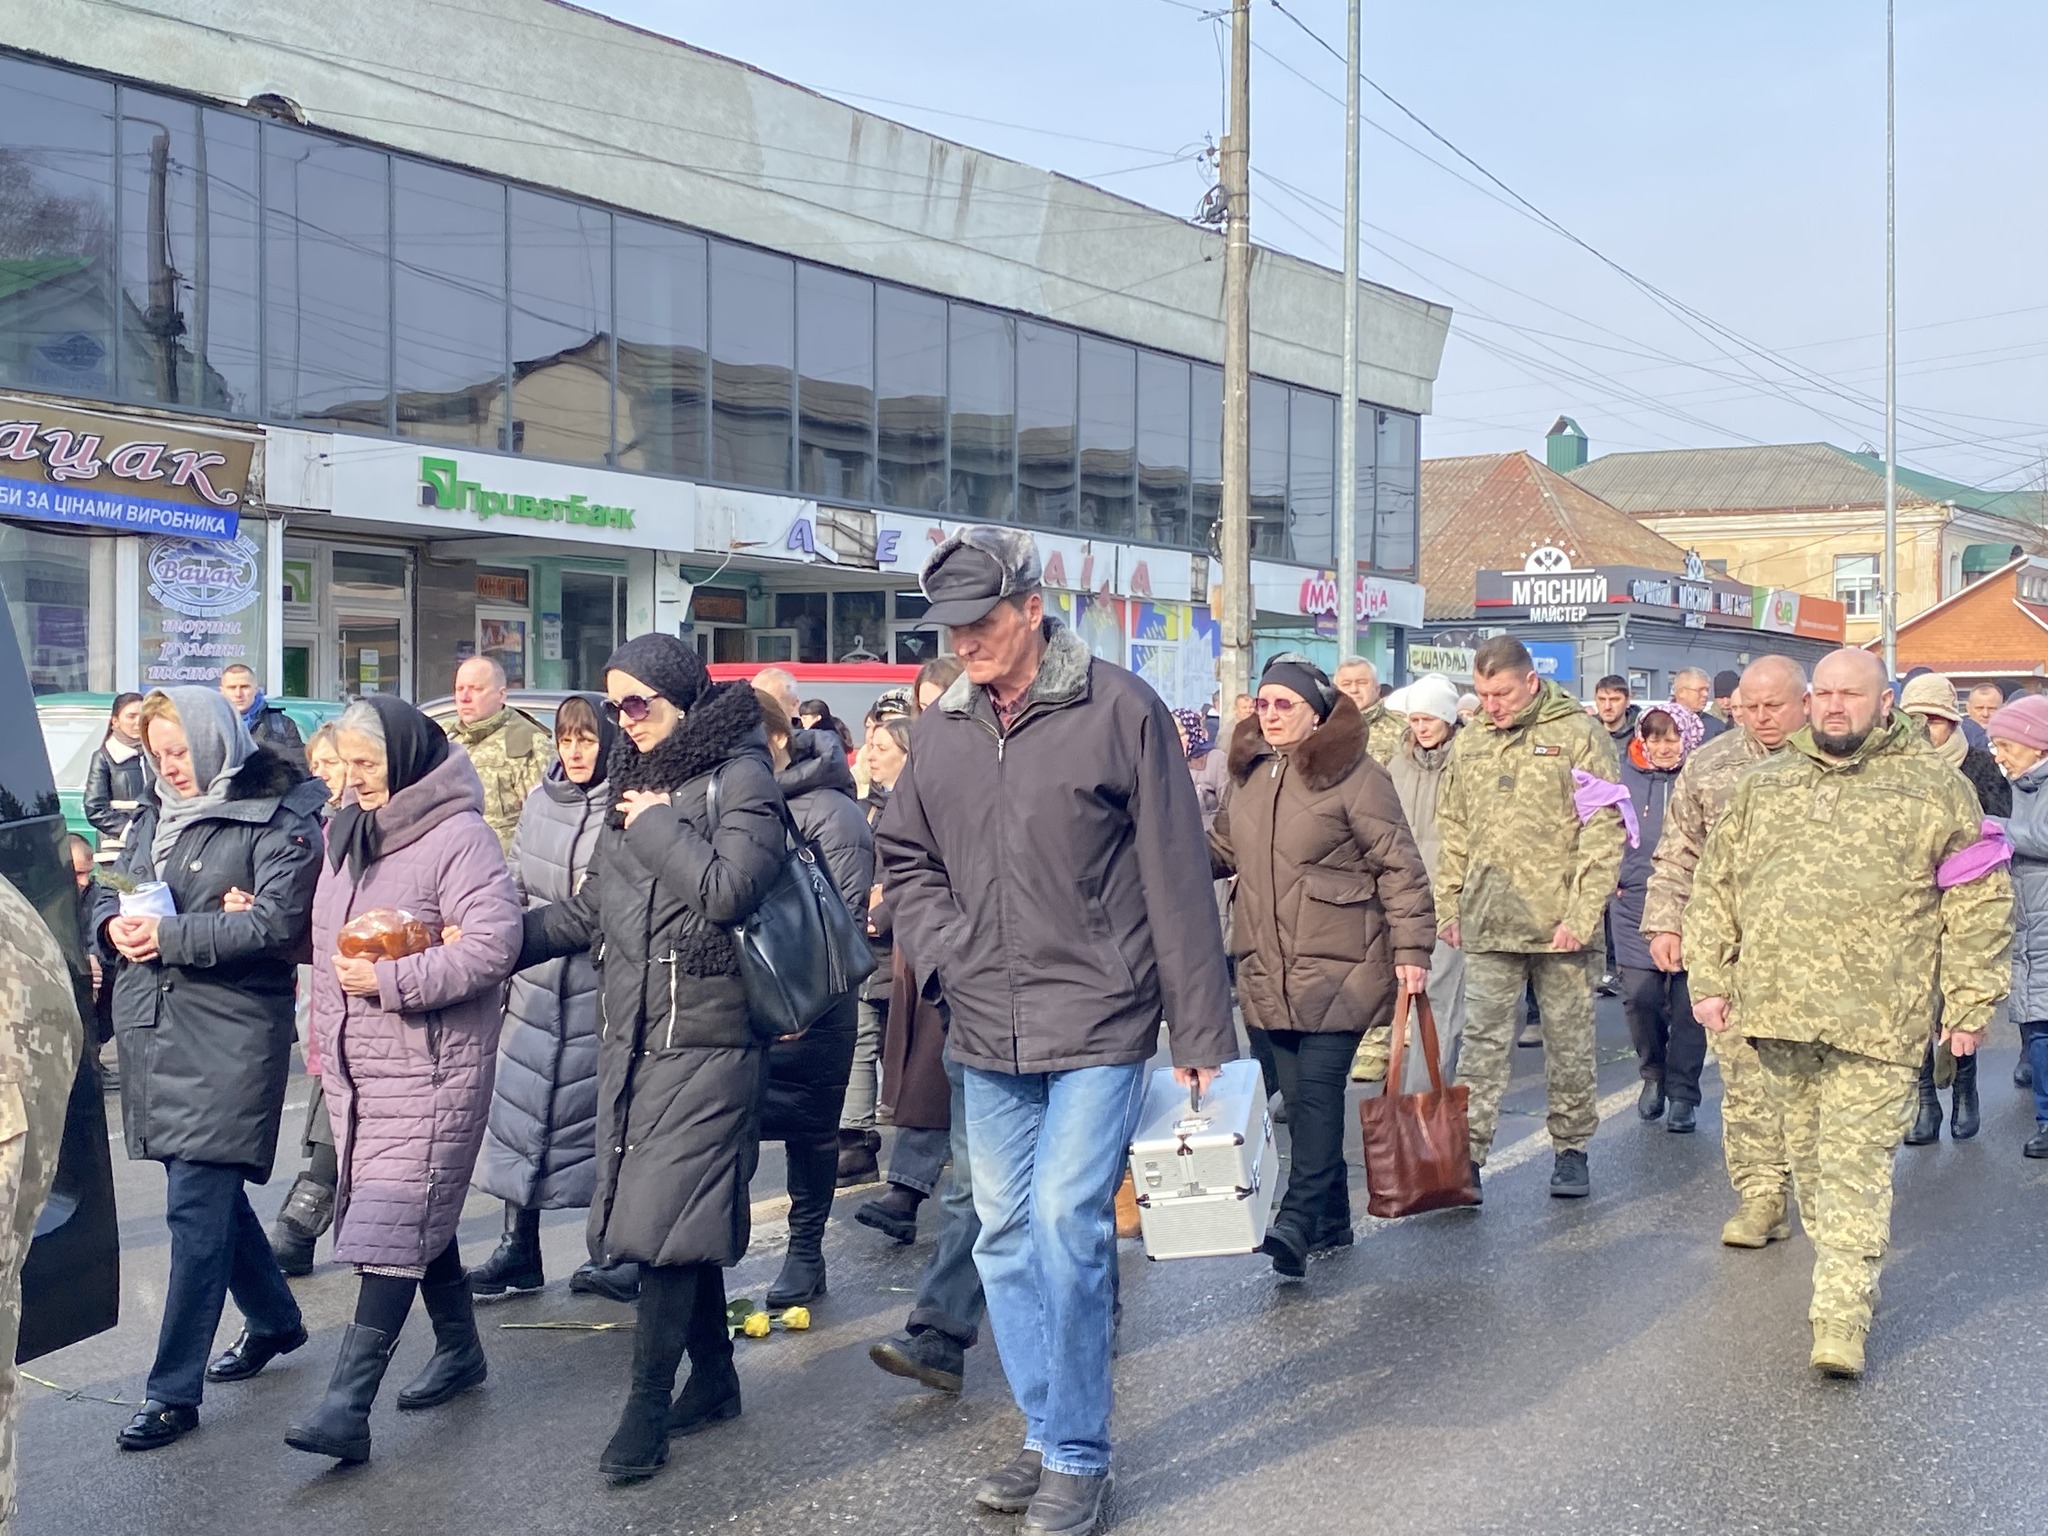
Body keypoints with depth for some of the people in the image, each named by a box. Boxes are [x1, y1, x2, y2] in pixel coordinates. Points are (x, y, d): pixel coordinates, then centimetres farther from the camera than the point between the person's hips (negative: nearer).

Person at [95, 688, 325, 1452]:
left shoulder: (278, 821, -8)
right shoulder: (154, 815, 15)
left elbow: (276, 924, -18)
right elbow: (108, 898, 18)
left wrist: (171, 935, -21)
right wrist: (114, 926, -6)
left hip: (229, 1040, -7)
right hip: (153, 1032, 8)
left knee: (196, 1210, -7)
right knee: (212, 1191, 18)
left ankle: (174, 1391, 0)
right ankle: (275, 1319, 38)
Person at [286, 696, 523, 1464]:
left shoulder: (458, 835, -14)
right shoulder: (345, 831, 12)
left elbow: (494, 943, -22)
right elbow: (325, 937, 22)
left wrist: (390, 981, -21)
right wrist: (322, 1031, 17)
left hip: (431, 1062, -8)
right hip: (357, 1060, 8)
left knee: (393, 1223, -9)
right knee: (420, 1213, 17)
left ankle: (349, 1402, -11)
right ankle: (459, 1349, 32)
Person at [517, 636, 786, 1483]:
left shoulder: (740, 775, -6)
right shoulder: (637, 780, 16)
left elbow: (729, 888, -22)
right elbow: (586, 912, 18)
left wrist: (654, 825, -11)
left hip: (704, 1040, -7)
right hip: (631, 1035, 7)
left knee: (665, 1219, -7)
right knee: (689, 1214, 12)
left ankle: (647, 1405, 1)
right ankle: (713, 1375, 24)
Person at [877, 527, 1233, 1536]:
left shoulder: (1117, 711, -9)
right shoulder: (939, 732, 7)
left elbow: (1176, 880, -8)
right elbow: (907, 860, 19)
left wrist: (1202, 1036, -7)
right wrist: (944, 951, 0)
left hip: (1098, 1025, -5)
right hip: (986, 1035, 6)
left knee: (1066, 1228, -10)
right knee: (1006, 1236, 12)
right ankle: (1045, 1436, 28)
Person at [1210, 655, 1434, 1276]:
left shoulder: (1355, 776, -9)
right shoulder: (1248, 774, 12)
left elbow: (1400, 867, -9)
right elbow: (1220, 851, 22)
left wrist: (1411, 949, -13)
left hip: (1338, 967, -7)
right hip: (1269, 970, 7)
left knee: (1318, 1089, -11)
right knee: (1298, 1095, 11)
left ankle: (1299, 1220, -12)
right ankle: (1331, 1221, 21)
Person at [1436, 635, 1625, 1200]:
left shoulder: (1579, 735, -5)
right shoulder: (1471, 743, 11)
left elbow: (1604, 832, -8)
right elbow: (1454, 830, 18)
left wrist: (1581, 915, -14)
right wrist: (1449, 905, 12)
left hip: (1559, 925, -3)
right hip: (1488, 923, 4)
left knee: (1568, 1042, 9)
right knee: (1482, 1040, 2)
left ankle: (1571, 1149, 21)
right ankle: (1466, 1154, 3)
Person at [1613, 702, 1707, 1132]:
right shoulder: (1628, 776, 5)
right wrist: (1616, 878, 2)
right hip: (1637, 904, 2)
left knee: (1686, 1004, 1)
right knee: (1639, 996, -1)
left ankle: (1682, 1094, 13)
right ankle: (1654, 1074, 25)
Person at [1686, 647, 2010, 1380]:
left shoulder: (1935, 789, 3)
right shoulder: (1762, 786, 13)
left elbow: (1979, 901, 3)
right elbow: (1716, 887, 14)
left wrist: (1970, 1003, -2)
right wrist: (1710, 978, 7)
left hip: (1877, 1017, -4)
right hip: (1777, 1007, 4)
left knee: (1855, 1162, -8)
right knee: (1808, 1155, 14)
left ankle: (1842, 1313, -6)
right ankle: (1841, 1265, 31)